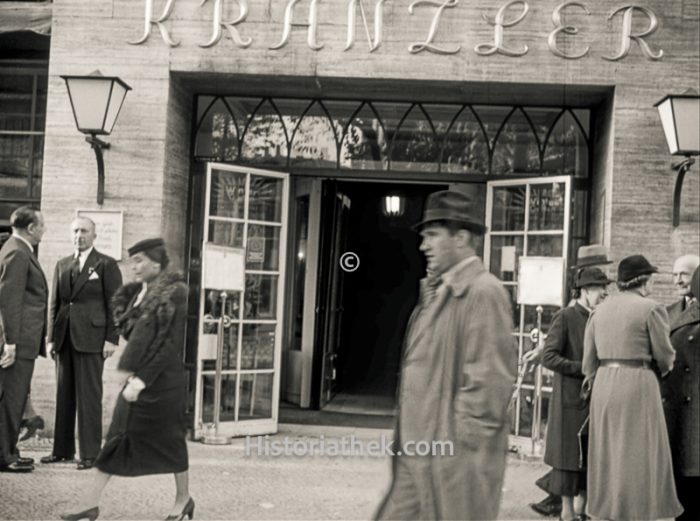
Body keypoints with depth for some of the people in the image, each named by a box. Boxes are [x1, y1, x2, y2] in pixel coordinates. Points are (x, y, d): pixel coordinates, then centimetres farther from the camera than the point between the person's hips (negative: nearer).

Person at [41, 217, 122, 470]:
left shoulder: (106, 265, 1)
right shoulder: (62, 265, 16)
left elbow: (114, 303, -3)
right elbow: (54, 303, 15)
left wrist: (112, 338, -10)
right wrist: (51, 337, 8)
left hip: (91, 338, -5)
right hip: (64, 338, 5)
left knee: (89, 396, -4)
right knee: (64, 395, 9)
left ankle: (90, 453, 1)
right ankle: (62, 449, 17)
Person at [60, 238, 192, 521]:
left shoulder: (175, 293, -14)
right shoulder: (142, 292, 8)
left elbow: (170, 344, -18)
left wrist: (141, 380, -20)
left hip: (163, 379, -7)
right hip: (140, 377, 7)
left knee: (168, 439, 6)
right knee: (117, 437, 6)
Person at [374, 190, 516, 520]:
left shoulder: (484, 293, -14)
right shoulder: (437, 292, 14)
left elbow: (490, 379, -19)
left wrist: (461, 444, -17)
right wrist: (407, 439, 16)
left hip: (456, 457, -9)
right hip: (418, 455, 9)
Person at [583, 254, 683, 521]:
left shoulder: (600, 309, 9)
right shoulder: (651, 309, -8)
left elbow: (589, 361, 9)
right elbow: (664, 356, -3)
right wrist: (664, 368, 19)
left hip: (603, 383, 6)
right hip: (637, 384, -6)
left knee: (608, 453, 15)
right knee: (638, 454, 1)